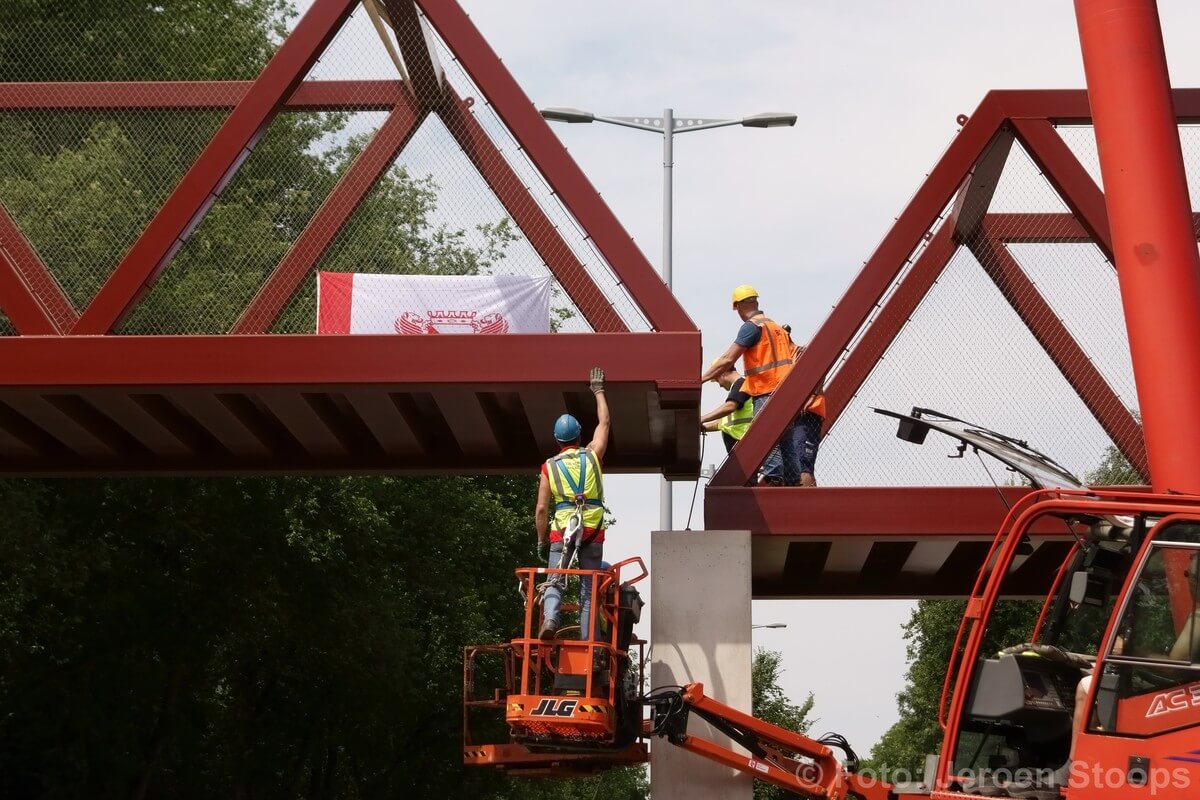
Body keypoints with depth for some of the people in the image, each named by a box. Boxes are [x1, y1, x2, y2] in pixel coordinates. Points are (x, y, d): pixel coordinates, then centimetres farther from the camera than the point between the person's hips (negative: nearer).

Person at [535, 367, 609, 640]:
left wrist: (541, 541, 12)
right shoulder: (592, 455, 8)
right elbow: (604, 423, 24)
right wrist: (598, 391, 33)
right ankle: (587, 641, -3)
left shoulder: (550, 466, 7)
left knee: (554, 582, -1)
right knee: (588, 590, 4)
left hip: (561, 532, -1)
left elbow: (541, 509, 3)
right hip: (593, 532, 1)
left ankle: (550, 618, -30)